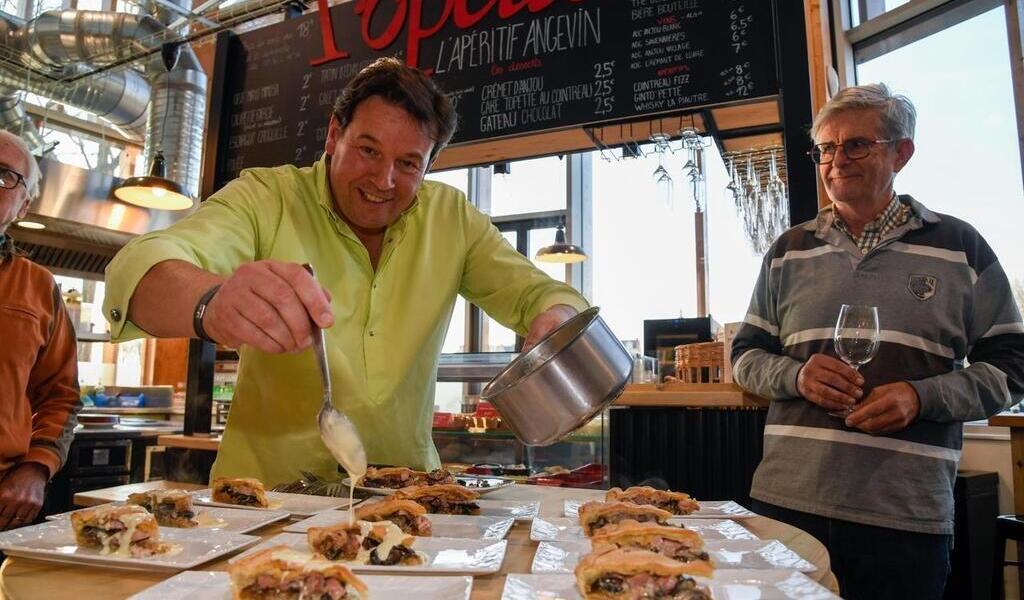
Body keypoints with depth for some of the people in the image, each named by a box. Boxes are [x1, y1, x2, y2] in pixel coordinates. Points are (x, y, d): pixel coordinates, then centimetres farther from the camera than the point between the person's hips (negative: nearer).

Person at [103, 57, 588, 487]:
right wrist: (212, 302, -39)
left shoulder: (452, 218, 2)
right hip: (266, 489, -1)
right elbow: (137, 271, -18)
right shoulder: (265, 198, -5)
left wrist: (555, 321, -19)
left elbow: (539, 293, 4)